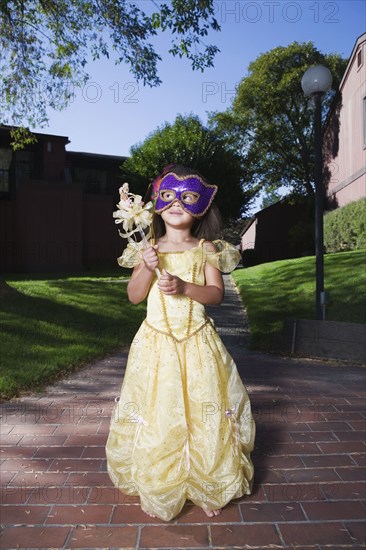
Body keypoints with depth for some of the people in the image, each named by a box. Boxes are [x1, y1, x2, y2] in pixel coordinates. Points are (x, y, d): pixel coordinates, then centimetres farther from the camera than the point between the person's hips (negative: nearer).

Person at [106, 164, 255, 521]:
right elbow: (134, 296, 0)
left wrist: (184, 287, -22)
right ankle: (156, 491, 29)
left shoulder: (206, 249, 1)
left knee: (205, 415, 5)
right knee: (155, 416, 7)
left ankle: (207, 487, 29)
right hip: (157, 343, 1)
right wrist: (147, 268, -17)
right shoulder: (148, 249, 3)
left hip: (197, 343, 0)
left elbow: (216, 293, -6)